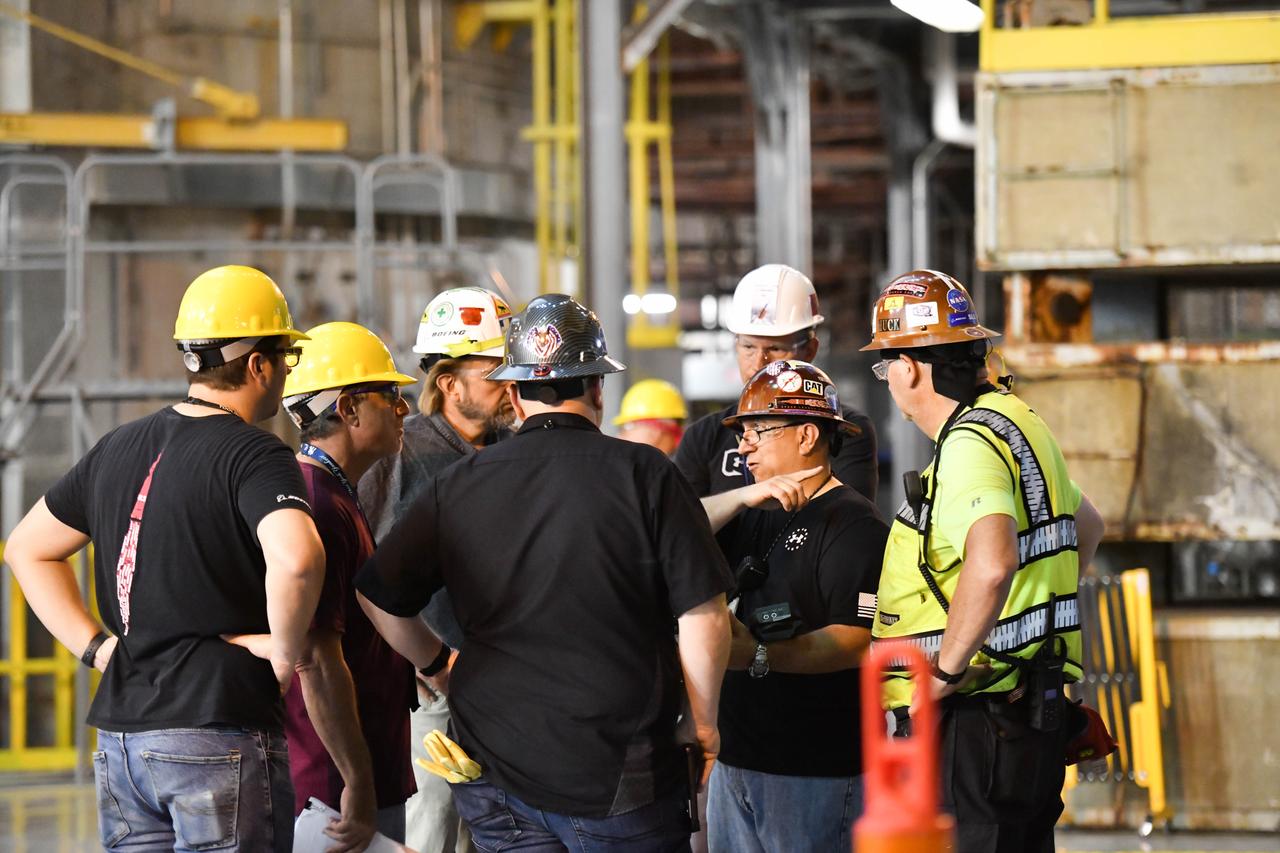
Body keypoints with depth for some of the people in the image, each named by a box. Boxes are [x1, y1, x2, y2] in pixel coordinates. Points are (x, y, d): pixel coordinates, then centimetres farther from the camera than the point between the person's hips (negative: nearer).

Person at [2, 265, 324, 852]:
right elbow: (296, 559, -30)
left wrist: (95, 645, 15)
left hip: (120, 737, 7)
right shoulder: (253, 454, -10)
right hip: (220, 736, -7)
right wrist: (286, 654, -13)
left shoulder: (120, 447, 13)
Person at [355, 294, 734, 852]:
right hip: (620, 778, -3)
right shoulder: (644, 474, -7)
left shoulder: (458, 486, 1)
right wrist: (702, 722, 5)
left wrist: (437, 660, 24)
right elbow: (704, 617, -9)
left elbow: (380, 597, 8)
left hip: (495, 776, 3)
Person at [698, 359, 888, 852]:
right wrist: (744, 496, -10)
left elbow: (856, 642, -19)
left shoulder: (853, 525, -9)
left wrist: (759, 656, -29)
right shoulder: (756, 516, 19)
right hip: (737, 756, 8)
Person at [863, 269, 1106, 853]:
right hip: (1031, 718, 10)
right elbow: (1086, 525, 33)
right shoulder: (1018, 422, 15)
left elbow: (992, 564, -35)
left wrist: (947, 668, -24)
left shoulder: (969, 444, -17)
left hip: (970, 726, -10)